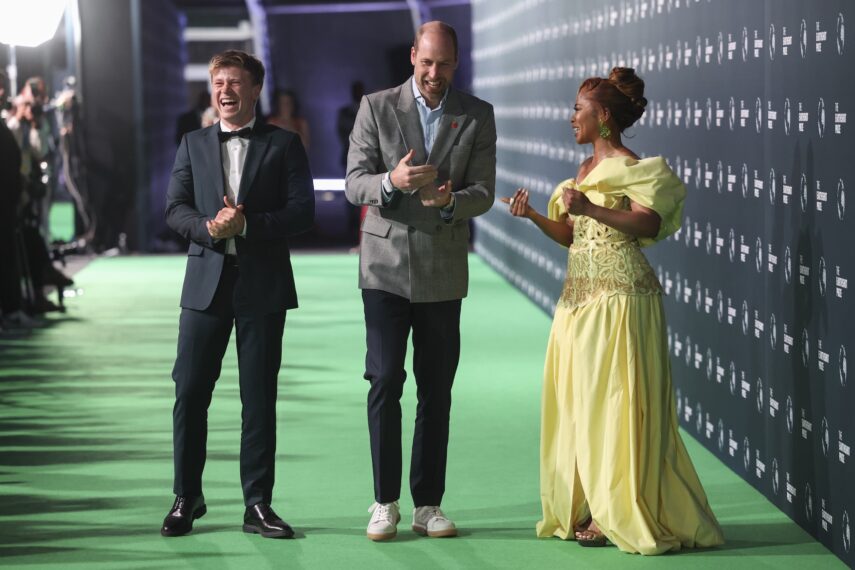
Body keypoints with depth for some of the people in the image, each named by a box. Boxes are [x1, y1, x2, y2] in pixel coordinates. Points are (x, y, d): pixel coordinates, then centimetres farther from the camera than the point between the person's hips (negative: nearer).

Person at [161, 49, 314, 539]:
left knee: (260, 397, 2)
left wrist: (247, 224, -17)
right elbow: (175, 208, 5)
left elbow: (302, 210, -4)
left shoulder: (284, 145, 5)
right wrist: (210, 227, -15)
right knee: (190, 392, 0)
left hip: (263, 283, -2)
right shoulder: (194, 144, 13)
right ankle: (187, 498, 13)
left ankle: (258, 505, 10)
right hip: (206, 281, 2)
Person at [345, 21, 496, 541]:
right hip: (387, 265, -1)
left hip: (443, 272, 2)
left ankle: (428, 505, 12)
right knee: (385, 382, -6)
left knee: (437, 390, 5)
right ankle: (386, 503, 3)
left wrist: (450, 200, -23)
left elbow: (483, 193, 0)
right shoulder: (377, 107, 0)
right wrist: (392, 181, -25)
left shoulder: (478, 116, 4)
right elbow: (354, 183, -4)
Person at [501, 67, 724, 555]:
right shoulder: (586, 170, 16)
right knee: (576, 401, 8)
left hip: (619, 296, -9)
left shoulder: (632, 168, -8)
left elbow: (650, 224, -22)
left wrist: (591, 208, -32)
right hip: (581, 295, 9)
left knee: (614, 400, -6)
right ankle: (585, 507, 14)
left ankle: (621, 514, 1)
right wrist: (533, 215, 3)